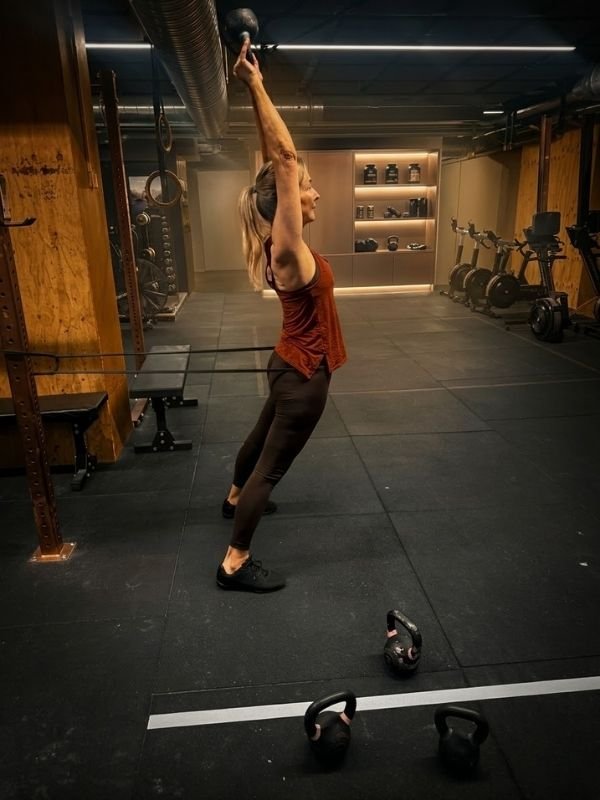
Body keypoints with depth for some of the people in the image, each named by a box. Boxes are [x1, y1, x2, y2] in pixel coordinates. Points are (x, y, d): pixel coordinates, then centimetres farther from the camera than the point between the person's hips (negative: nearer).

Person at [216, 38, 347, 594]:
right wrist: (256, 86, -23)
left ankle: (237, 498, 55)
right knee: (272, 463, -1)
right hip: (304, 374, -10)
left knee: (263, 438, 29)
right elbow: (284, 159, -27)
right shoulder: (287, 250, -23)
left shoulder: (282, 240, 0)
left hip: (293, 365, 10)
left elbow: (276, 161, 3)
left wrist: (256, 89, 2)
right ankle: (235, 564, 12)